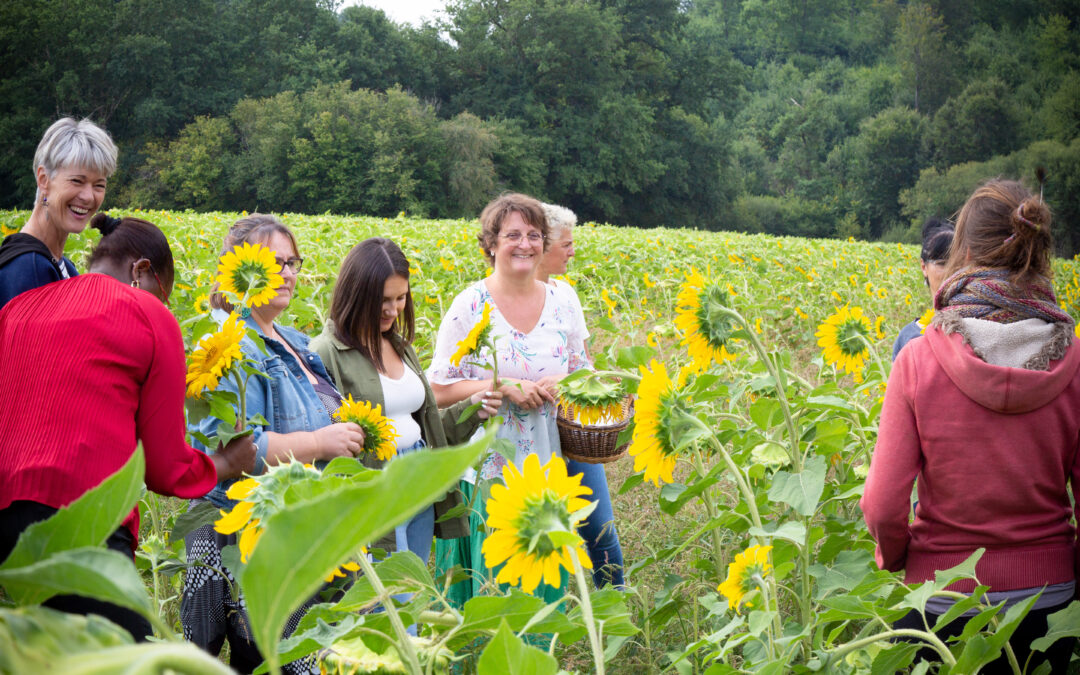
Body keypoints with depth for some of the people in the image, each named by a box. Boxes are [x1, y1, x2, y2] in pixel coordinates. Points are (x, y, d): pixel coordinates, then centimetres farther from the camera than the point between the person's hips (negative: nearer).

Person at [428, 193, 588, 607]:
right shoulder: (469, 307, -7)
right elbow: (439, 390, -7)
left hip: (547, 474, 4)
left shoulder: (561, 303, 5)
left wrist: (564, 382, -9)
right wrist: (503, 386, -19)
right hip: (487, 472, -4)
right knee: (490, 580, 1)